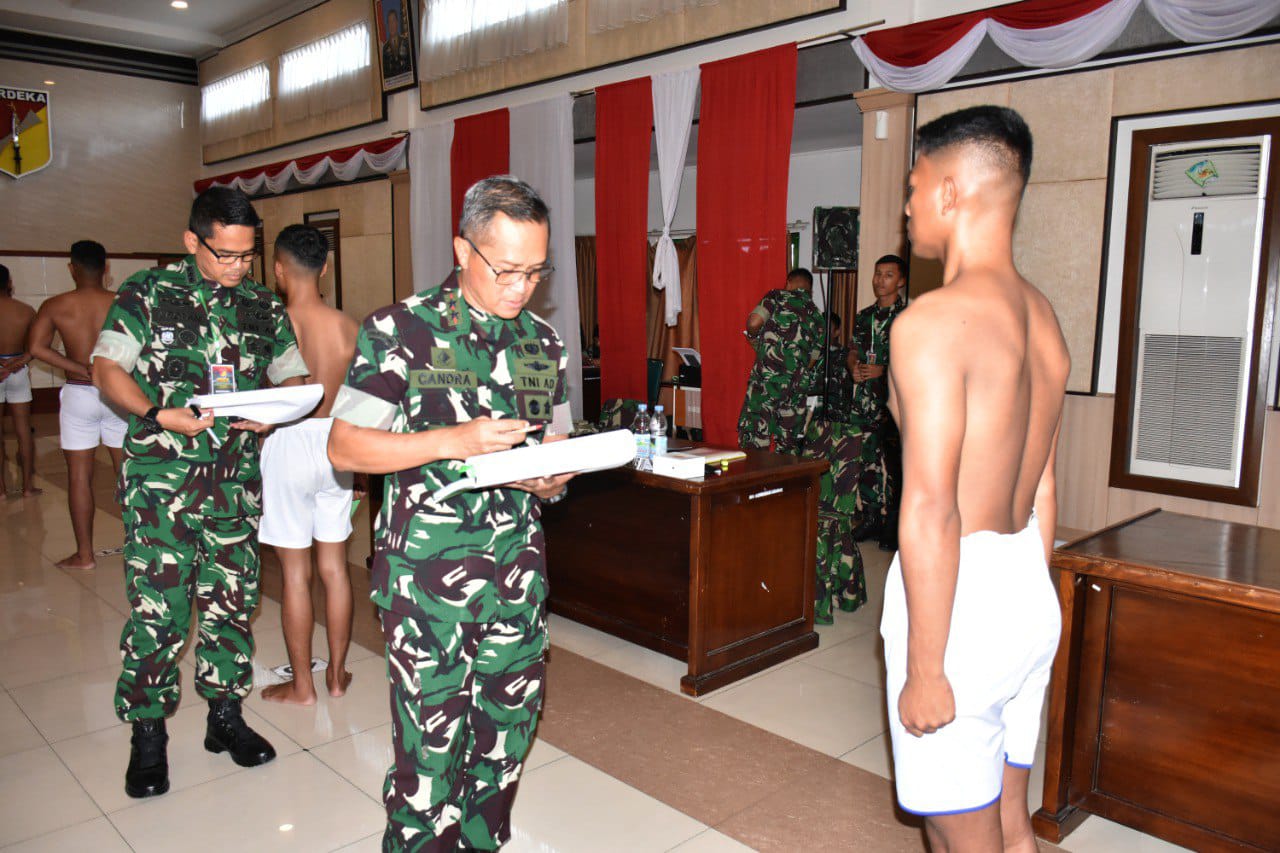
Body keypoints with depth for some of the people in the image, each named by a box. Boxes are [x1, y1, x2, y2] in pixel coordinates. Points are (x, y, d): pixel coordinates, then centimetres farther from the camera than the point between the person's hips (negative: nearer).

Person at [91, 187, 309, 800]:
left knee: (232, 598, 10)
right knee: (157, 606, -1)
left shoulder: (263, 306, 9)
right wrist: (159, 414, -19)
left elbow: (292, 376, 12)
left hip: (237, 478, 3)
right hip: (161, 478, -3)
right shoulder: (148, 293, 0)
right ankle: (148, 734, 15)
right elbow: (106, 367, -3)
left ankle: (225, 714, 26)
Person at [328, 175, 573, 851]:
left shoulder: (543, 343, 9)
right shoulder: (399, 331, -6)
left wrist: (549, 479, -7)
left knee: (507, 736, 15)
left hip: (518, 570, 5)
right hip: (428, 573, -5)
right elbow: (344, 446, -7)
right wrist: (452, 441, -19)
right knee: (430, 746, 3)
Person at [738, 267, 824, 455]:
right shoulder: (817, 317, 16)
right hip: (798, 386, 5)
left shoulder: (778, 297, 3)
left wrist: (752, 335, 8)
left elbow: (754, 322, -13)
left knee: (753, 439, -2)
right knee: (789, 443, 12)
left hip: (766, 378, -5)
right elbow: (812, 360, 17)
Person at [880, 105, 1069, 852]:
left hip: (960, 592, -8)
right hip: (1031, 594, 9)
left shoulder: (932, 322, -18)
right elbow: (1041, 490, 14)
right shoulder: (1042, 317, 9)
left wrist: (924, 669, -16)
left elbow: (931, 510, -21)